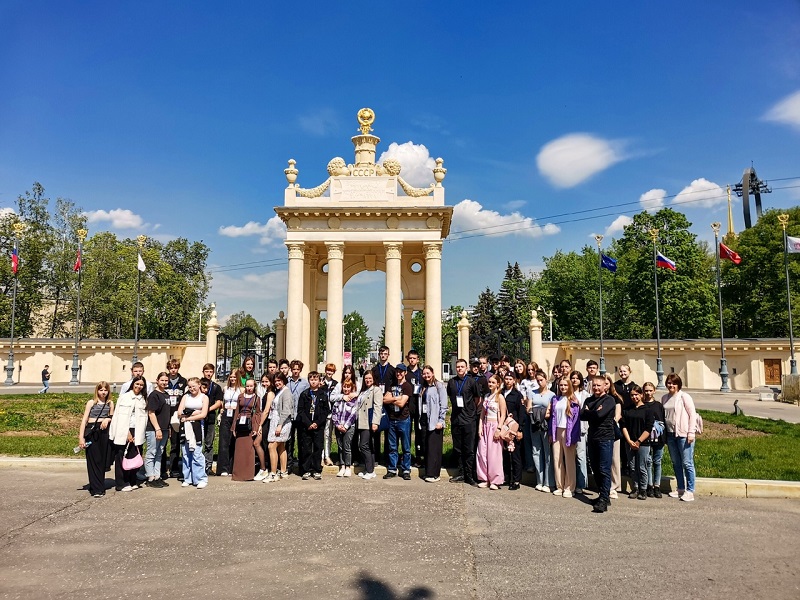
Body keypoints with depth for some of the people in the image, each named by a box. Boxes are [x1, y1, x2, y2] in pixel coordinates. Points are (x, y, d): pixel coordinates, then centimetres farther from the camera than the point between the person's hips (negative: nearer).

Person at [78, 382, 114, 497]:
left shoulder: (110, 403, 12)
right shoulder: (91, 402, 4)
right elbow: (84, 419, 0)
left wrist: (107, 419, -3)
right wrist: (81, 437, -8)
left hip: (104, 432, 2)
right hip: (92, 432, -2)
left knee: (102, 460, 4)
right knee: (93, 460, -3)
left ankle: (100, 486, 14)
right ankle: (96, 489, 0)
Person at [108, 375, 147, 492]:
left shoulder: (144, 400, 12)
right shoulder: (123, 397, 4)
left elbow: (144, 417, 8)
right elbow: (118, 416, -1)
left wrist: (137, 435, -1)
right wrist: (127, 433, -8)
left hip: (137, 433, 2)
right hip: (122, 433, -2)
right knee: (121, 458, 1)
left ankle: (132, 482, 12)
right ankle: (121, 484, 9)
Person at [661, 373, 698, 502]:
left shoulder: (684, 397, -5)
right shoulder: (664, 398, 12)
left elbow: (692, 414, -7)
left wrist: (691, 432, -12)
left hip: (683, 434, -6)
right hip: (670, 434, 6)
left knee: (687, 463, -4)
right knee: (676, 463, 13)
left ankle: (690, 491, 3)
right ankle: (680, 489, 23)